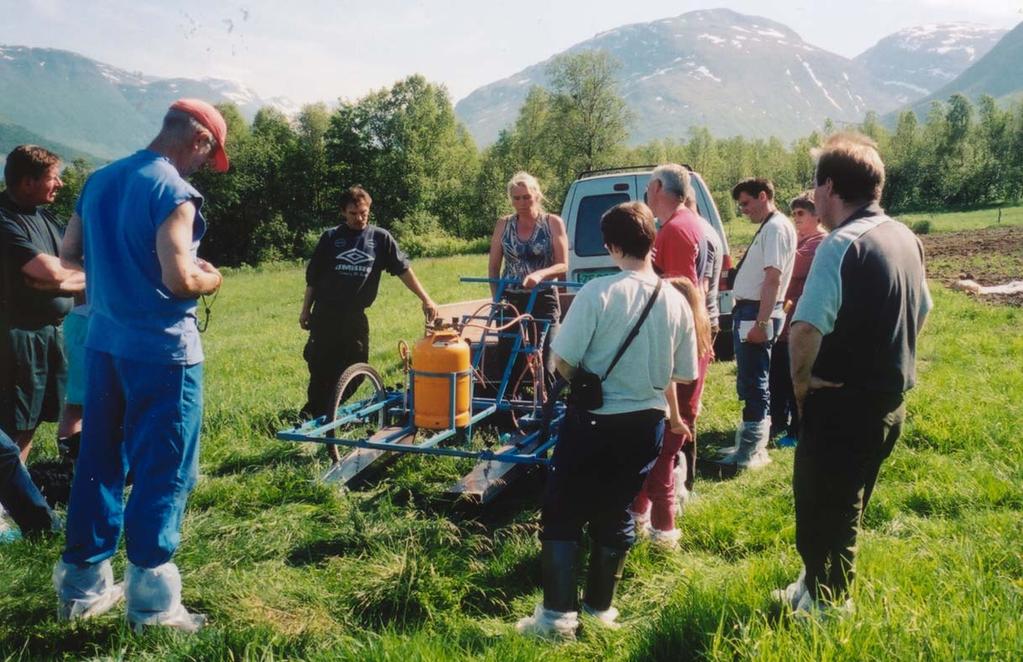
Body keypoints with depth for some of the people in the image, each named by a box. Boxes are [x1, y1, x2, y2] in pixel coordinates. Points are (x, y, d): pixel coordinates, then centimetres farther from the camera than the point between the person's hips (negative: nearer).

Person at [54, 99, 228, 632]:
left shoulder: (100, 180, 9)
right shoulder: (173, 191, -16)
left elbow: (69, 255, 16)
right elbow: (179, 280, -22)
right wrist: (210, 280, -2)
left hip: (103, 342, 8)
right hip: (160, 349, -8)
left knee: (97, 461, 16)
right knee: (163, 472, 3)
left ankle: (82, 585, 27)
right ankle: (150, 598, 11)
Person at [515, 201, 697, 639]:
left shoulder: (598, 292, -17)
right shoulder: (677, 301, -3)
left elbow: (562, 360, -15)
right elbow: (683, 375, 5)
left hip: (594, 421, -4)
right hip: (647, 422, 5)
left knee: (562, 515, 8)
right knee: (615, 514, 17)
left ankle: (558, 615, 9)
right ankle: (600, 606, 27)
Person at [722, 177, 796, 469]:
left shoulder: (776, 227, -13)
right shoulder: (766, 227, 18)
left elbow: (773, 278, -21)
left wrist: (761, 322, -25)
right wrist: (753, 318, 17)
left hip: (757, 313, -10)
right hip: (747, 310, 10)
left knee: (754, 382, -4)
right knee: (748, 381, 16)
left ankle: (754, 451, 3)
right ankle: (748, 442, 26)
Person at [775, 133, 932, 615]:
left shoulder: (841, 246, -21)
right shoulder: (906, 239, 6)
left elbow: (806, 329, -30)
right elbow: (922, 312, 18)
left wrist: (801, 384, -14)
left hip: (841, 405, -9)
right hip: (889, 402, 9)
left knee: (820, 515, 8)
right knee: (848, 509, 23)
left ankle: (822, 609, 23)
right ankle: (820, 590, 39)